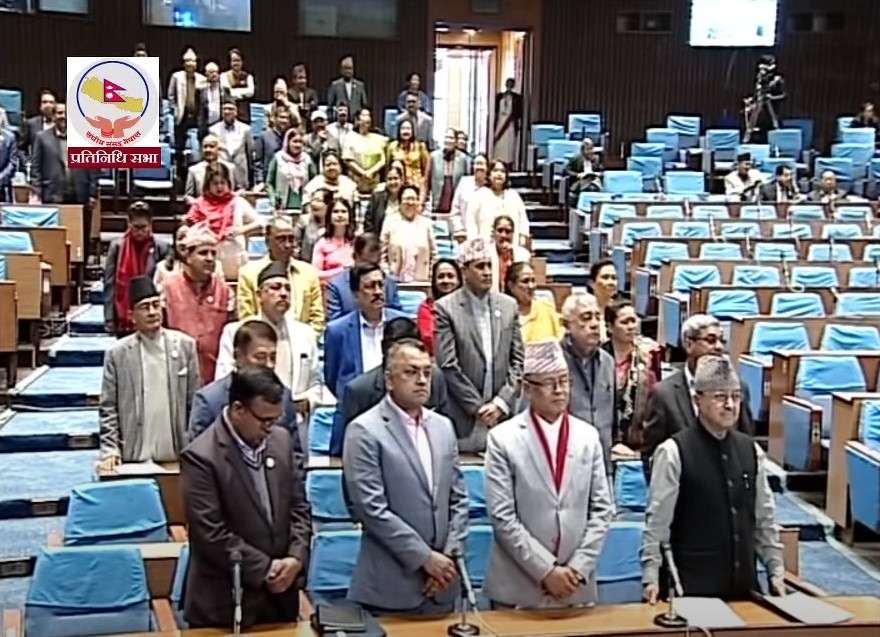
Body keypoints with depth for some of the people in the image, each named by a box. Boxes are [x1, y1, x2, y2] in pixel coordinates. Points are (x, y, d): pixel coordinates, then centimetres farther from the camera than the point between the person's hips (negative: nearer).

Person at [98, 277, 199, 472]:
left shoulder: (185, 345, 2)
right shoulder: (117, 353, 0)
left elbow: (195, 402, 4)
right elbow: (108, 407, 1)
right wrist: (110, 450, -8)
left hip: (177, 455, 1)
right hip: (134, 456, -1)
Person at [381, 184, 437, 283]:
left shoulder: (426, 223, 11)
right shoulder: (390, 221, 6)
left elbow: (433, 253, 12)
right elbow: (383, 252, 4)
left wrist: (432, 276, 5)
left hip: (421, 280, 2)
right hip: (396, 280, -1)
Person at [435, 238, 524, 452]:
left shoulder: (508, 305, 9)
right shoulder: (445, 308, -3)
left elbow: (518, 360, 8)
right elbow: (448, 366, -7)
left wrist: (501, 403, -2)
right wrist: (478, 407, -7)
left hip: (504, 413, 3)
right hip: (463, 417, -3)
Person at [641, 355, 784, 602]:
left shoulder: (751, 450, 5)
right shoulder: (674, 452, -10)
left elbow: (764, 517, 12)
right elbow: (657, 521, -9)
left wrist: (776, 572, 10)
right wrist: (651, 578, -12)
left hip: (744, 583, 5)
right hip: (693, 585, -4)